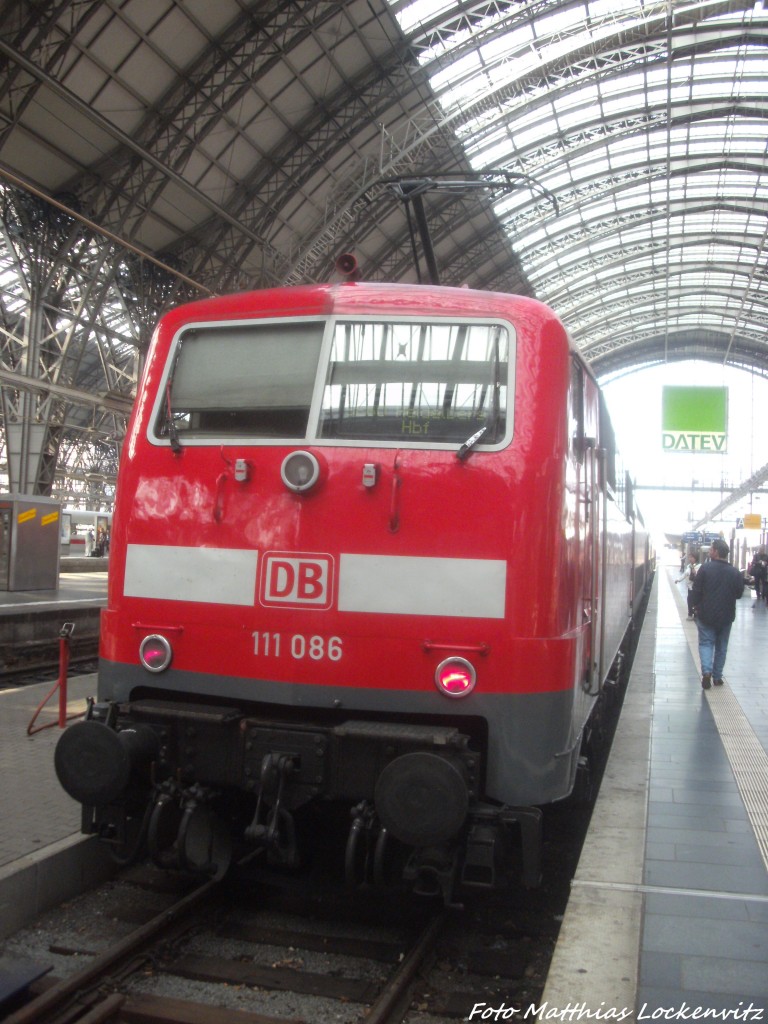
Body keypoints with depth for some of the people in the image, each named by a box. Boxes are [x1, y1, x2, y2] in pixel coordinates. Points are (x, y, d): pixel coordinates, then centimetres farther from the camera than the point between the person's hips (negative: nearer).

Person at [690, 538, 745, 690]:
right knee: (721, 646, 15)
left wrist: (697, 606, 6)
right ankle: (717, 676, 19)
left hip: (706, 614, -2)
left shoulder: (705, 568, -13)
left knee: (706, 643, 7)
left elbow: (696, 590, -9)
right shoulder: (735, 572, -6)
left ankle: (707, 671, -13)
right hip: (726, 616, 2)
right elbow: (739, 593, 3)